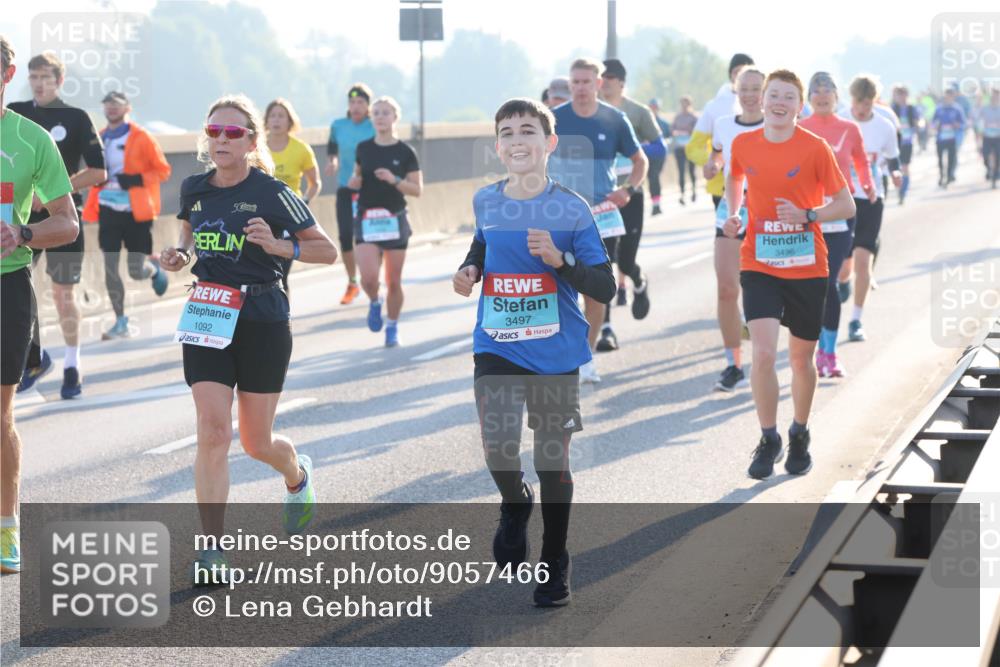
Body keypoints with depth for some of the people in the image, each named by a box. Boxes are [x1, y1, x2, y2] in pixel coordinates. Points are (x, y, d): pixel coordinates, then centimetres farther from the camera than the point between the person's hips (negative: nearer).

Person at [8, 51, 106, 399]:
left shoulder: (76, 118, -1)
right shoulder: (15, 114, 7)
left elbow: (98, 172, -5)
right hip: (20, 215, 3)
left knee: (63, 293, 0)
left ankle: (72, 365, 11)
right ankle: (33, 356, 18)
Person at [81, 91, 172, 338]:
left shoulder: (142, 138, -6)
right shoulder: (100, 139, 8)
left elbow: (163, 170, -6)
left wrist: (137, 180, -20)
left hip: (136, 212, -4)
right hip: (109, 210, 4)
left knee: (136, 271, -3)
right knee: (109, 269, -2)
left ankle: (154, 270, 34)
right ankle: (121, 322, 9)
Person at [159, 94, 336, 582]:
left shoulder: (271, 194, -7)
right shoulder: (194, 189, 4)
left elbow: (327, 251, -1)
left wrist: (278, 246, -17)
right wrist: (179, 255, 5)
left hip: (262, 322, -3)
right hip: (205, 319, 3)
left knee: (256, 442, 8)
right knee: (212, 432, -13)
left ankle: (297, 477, 45)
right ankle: (211, 549, -11)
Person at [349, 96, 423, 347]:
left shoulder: (405, 152, -2)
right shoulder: (364, 148, 4)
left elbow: (418, 189, -2)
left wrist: (394, 180, -18)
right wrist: (354, 182, -3)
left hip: (395, 220, -1)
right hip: (367, 220, 1)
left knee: (394, 281, 4)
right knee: (368, 277, -15)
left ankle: (392, 327, 23)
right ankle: (375, 302, 18)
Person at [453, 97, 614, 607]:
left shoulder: (571, 209, -9)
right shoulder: (485, 202, 2)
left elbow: (604, 288, -9)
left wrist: (559, 258, -24)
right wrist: (470, 268, 5)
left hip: (555, 354, -2)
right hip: (496, 349, 2)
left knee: (552, 459, 6)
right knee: (497, 446, -15)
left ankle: (555, 565, 24)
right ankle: (514, 504, 21)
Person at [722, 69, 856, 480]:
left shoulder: (815, 148, -8)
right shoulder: (744, 145, 0)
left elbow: (845, 205, -5)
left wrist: (806, 215, -21)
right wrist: (733, 214, 4)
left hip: (806, 269, -1)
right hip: (759, 265, 1)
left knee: (801, 358, 11)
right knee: (763, 354, -14)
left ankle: (800, 436, 34)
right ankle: (769, 440, 3)